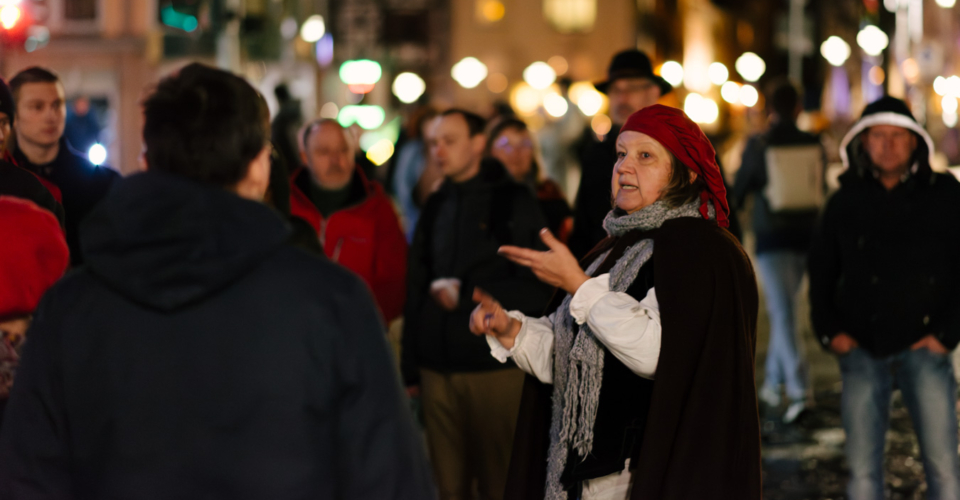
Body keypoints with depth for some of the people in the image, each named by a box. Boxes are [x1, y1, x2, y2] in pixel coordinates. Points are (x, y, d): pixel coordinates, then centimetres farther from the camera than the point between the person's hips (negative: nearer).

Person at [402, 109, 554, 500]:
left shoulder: (515, 203, 0)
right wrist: (410, 369, 11)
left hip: (495, 368, -4)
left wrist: (466, 293, -10)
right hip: (437, 371, 4)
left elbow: (538, 290, -7)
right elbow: (416, 290, 14)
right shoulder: (434, 208, 14)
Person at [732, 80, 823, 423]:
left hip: (772, 238, -4)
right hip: (806, 236, 4)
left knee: (783, 314, -8)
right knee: (782, 308, 19)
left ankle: (799, 390, -20)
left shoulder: (758, 146, -9)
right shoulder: (814, 145, 1)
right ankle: (773, 383, 27)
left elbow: (737, 192, 2)